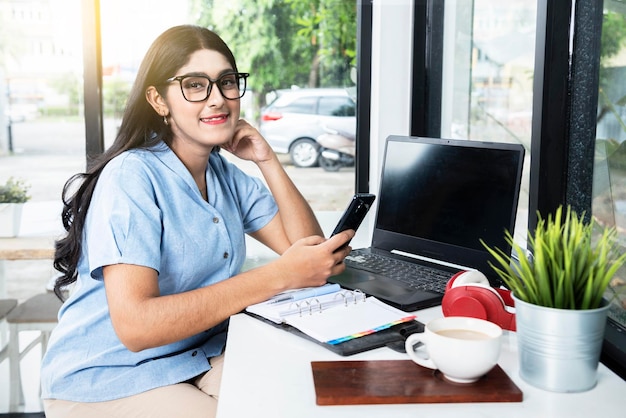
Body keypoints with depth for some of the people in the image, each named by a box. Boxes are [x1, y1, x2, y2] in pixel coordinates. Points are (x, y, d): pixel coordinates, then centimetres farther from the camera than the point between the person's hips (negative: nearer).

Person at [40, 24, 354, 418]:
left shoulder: (227, 175, 5)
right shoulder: (132, 176, -19)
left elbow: (308, 247, -1)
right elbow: (135, 326, -30)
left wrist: (268, 161, -10)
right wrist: (280, 275, -32)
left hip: (201, 357, 7)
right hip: (106, 381, -6)